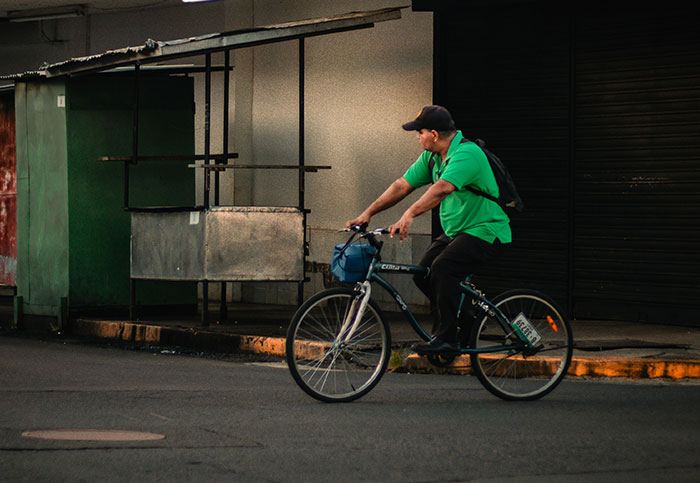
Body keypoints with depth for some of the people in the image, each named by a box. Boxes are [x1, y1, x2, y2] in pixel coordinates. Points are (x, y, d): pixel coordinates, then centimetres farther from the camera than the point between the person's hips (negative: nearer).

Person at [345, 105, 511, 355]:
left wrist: (409, 215, -49)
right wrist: (367, 214, 1)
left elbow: (441, 189, -38)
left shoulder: (467, 154, -24)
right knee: (423, 273, -4)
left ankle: (447, 339, -21)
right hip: (455, 231, 9)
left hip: (485, 230, -9)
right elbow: (402, 185, 7)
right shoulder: (431, 157, 6)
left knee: (443, 268, -27)